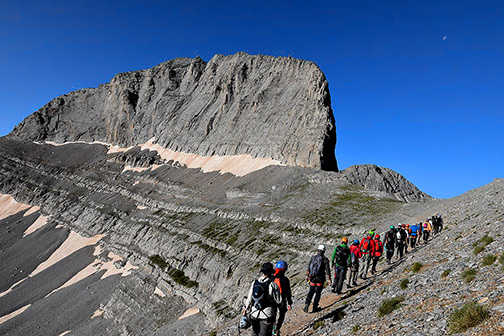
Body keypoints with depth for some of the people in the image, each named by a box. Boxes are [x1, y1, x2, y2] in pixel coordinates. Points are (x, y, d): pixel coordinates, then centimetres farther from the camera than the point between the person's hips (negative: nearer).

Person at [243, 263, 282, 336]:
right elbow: (279, 301, -11)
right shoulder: (272, 285, -17)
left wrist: (245, 310, 15)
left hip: (254, 314, 5)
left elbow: (249, 299, 3)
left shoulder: (254, 283, -4)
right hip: (267, 316, -4)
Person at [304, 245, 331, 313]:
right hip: (320, 278, -2)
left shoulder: (312, 258, 1)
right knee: (318, 293, 13)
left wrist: (307, 276, 19)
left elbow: (308, 268, 6)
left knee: (311, 291, 15)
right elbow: (327, 270, -11)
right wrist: (329, 279, -5)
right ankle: (315, 307, 19)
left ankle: (306, 305, 0)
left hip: (312, 278, 3)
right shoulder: (325, 259, -9)